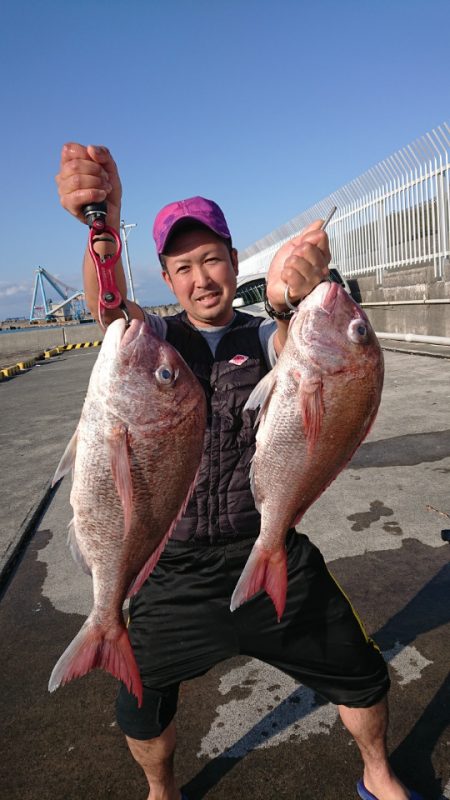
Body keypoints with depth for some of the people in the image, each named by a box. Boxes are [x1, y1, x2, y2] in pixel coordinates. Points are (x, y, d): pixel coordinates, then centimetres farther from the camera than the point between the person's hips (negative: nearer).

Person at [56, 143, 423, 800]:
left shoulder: (266, 335, -2)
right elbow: (109, 305, -25)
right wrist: (105, 223, -47)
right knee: (140, 710, 13)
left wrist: (288, 302, -51)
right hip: (175, 569, 1)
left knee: (363, 678, 12)